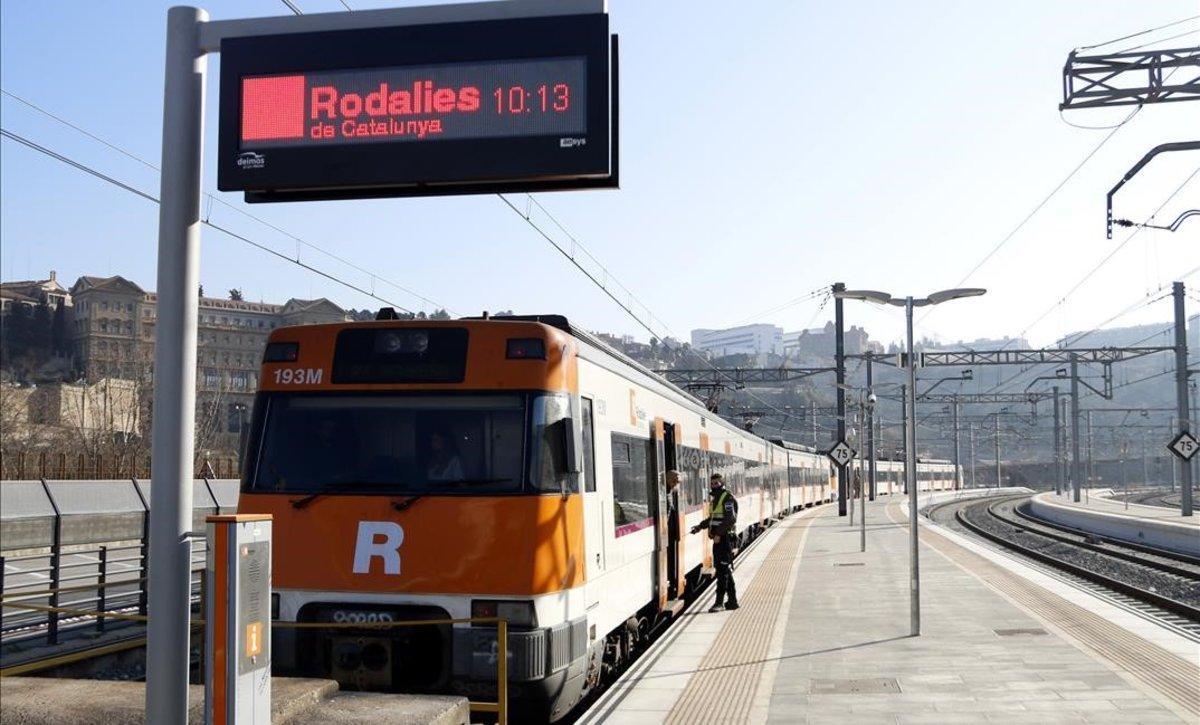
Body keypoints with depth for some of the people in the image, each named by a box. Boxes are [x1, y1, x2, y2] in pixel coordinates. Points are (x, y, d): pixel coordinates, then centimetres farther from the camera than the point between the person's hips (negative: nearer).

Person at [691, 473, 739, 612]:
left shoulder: (727, 498, -11)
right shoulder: (715, 498, 18)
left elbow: (730, 519, -20)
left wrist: (719, 533, -26)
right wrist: (700, 526, 17)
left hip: (725, 538, -9)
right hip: (718, 539, 9)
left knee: (723, 570, -8)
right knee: (725, 571, 12)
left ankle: (720, 602, -7)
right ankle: (732, 601, 18)